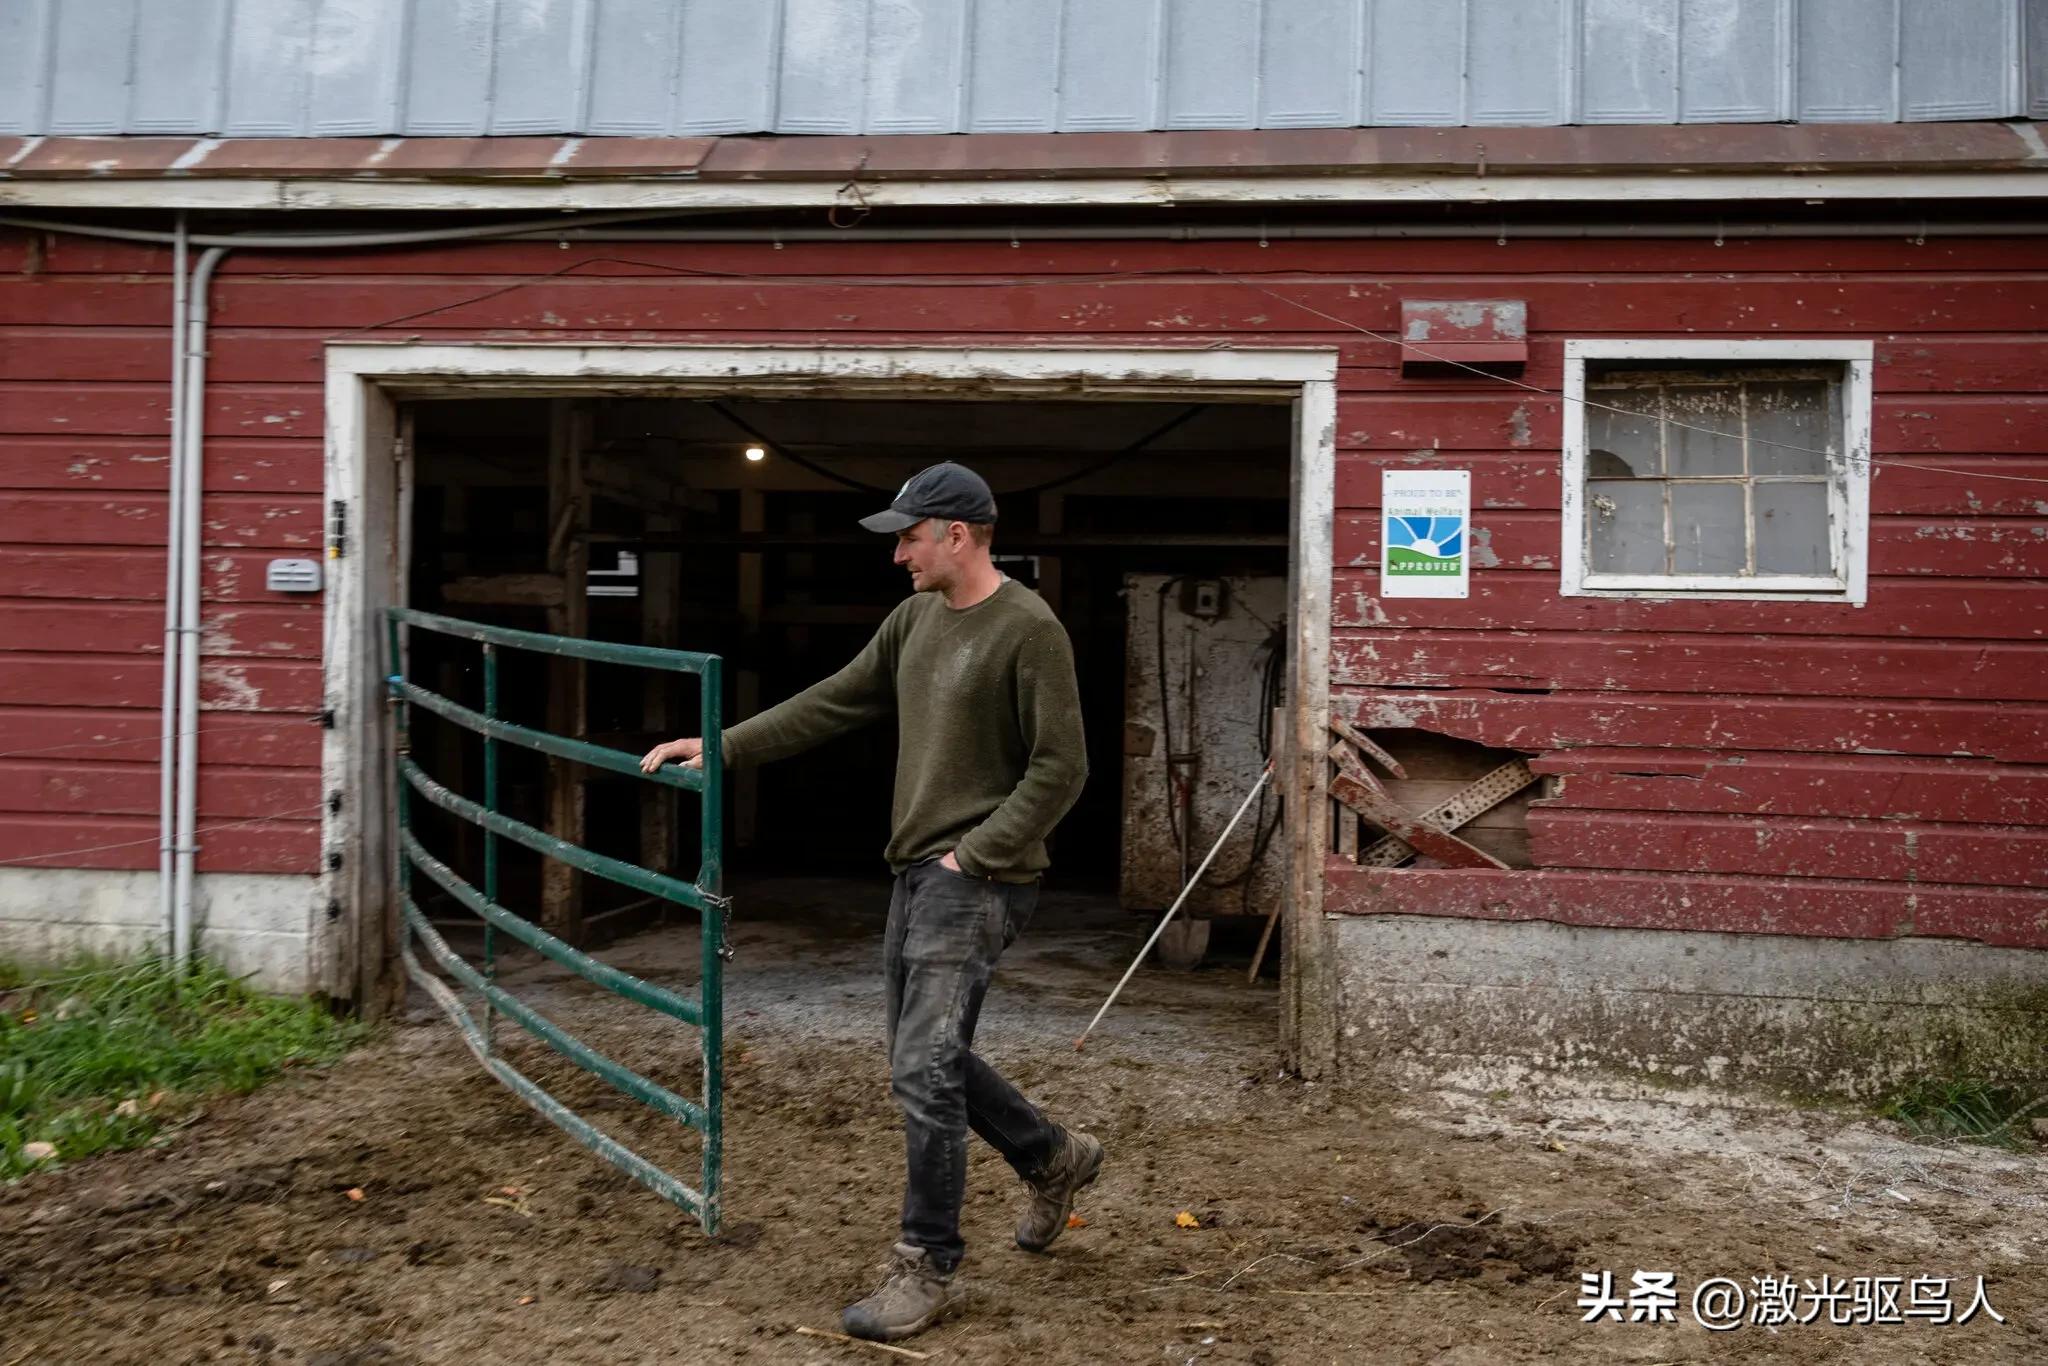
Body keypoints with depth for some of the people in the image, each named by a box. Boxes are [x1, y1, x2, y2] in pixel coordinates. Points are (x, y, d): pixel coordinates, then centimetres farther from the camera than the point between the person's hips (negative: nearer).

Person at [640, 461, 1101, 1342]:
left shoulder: (1028, 628, -14)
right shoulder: (915, 617, 10)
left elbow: (1059, 767, -15)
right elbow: (834, 703, 13)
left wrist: (976, 855, -16)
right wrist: (723, 748, 9)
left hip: (978, 881, -9)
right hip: (915, 872, 9)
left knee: (923, 1070, -9)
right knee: (927, 1061, 16)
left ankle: (928, 1270, 7)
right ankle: (1052, 1158, 37)